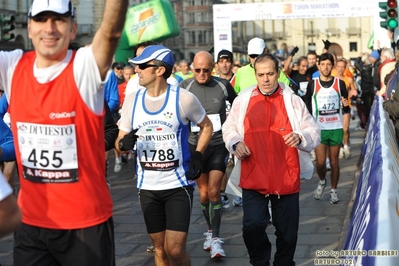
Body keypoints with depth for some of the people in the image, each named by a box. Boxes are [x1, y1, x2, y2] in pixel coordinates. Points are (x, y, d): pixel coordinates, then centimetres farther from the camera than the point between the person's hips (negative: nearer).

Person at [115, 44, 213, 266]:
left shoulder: (184, 99, -8)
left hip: (179, 185, -3)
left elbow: (207, 126, 9)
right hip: (147, 187, 4)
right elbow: (120, 142, 7)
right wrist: (123, 143, -17)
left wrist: (197, 155, -5)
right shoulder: (132, 100, 1)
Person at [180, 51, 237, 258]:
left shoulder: (223, 85, -5)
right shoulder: (185, 87, -6)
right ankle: (210, 230, 28)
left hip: (219, 145, -1)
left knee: (213, 191, -9)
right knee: (204, 193, 9)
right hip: (195, 145, 1)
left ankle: (215, 238, -2)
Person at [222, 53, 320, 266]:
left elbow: (314, 132, 3)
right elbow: (229, 129, 13)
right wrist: (235, 143, -7)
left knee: (287, 232, 10)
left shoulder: (293, 100, 2)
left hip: (286, 178, 0)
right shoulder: (242, 100, 4)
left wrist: (301, 137, -19)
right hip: (253, 178, 0)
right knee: (252, 227, -8)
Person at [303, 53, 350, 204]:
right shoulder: (312, 85, -1)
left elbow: (346, 110, 6)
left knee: (334, 161, 6)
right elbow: (307, 108, 2)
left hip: (336, 128, 1)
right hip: (319, 129, -1)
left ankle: (333, 191, 21)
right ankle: (322, 182, 25)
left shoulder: (340, 83, 1)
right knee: (320, 162, -5)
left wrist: (346, 106, -17)